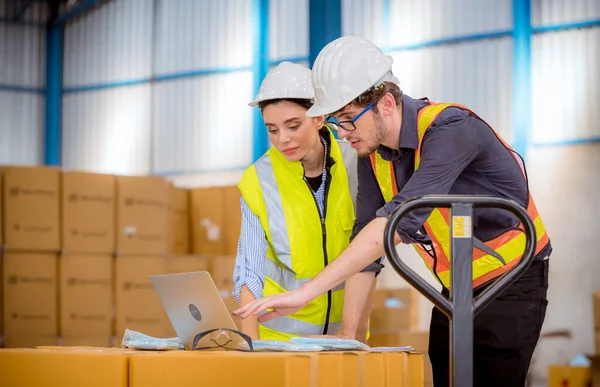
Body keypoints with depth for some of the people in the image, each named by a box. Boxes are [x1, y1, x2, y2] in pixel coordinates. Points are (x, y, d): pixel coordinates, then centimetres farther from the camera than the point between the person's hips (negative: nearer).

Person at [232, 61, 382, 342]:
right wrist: (250, 342, -19)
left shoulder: (355, 164, -5)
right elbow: (250, 270, -6)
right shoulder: (258, 181, -5)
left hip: (345, 323, 0)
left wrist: (350, 334, -15)